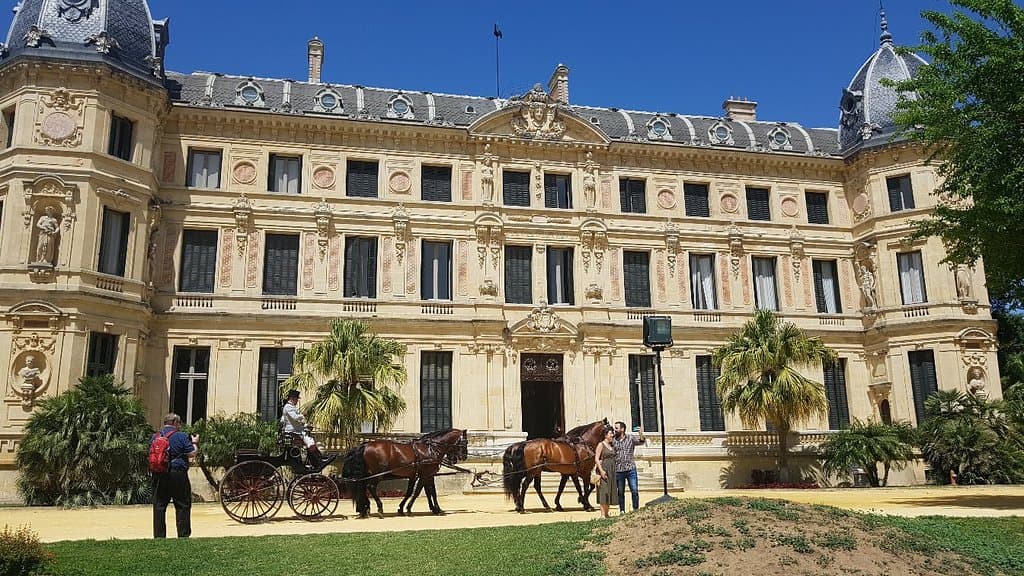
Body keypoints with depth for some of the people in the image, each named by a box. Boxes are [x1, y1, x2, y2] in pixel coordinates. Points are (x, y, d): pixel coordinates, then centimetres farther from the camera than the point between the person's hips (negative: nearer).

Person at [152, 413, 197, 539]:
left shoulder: (155, 437, 8)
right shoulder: (181, 436, -7)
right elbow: (192, 453, -9)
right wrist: (194, 443, 9)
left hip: (159, 475, 4)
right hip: (178, 475, -4)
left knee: (159, 506, 9)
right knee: (183, 506, 3)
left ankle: (159, 536, 10)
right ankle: (183, 535, 3)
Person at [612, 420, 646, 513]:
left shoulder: (631, 438, 1)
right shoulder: (613, 440, 4)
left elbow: (642, 441, -11)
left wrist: (641, 434, -31)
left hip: (631, 469, -1)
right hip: (618, 470, 1)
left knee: (634, 491, -4)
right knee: (620, 492, 7)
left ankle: (636, 509, 6)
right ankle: (622, 511, 16)